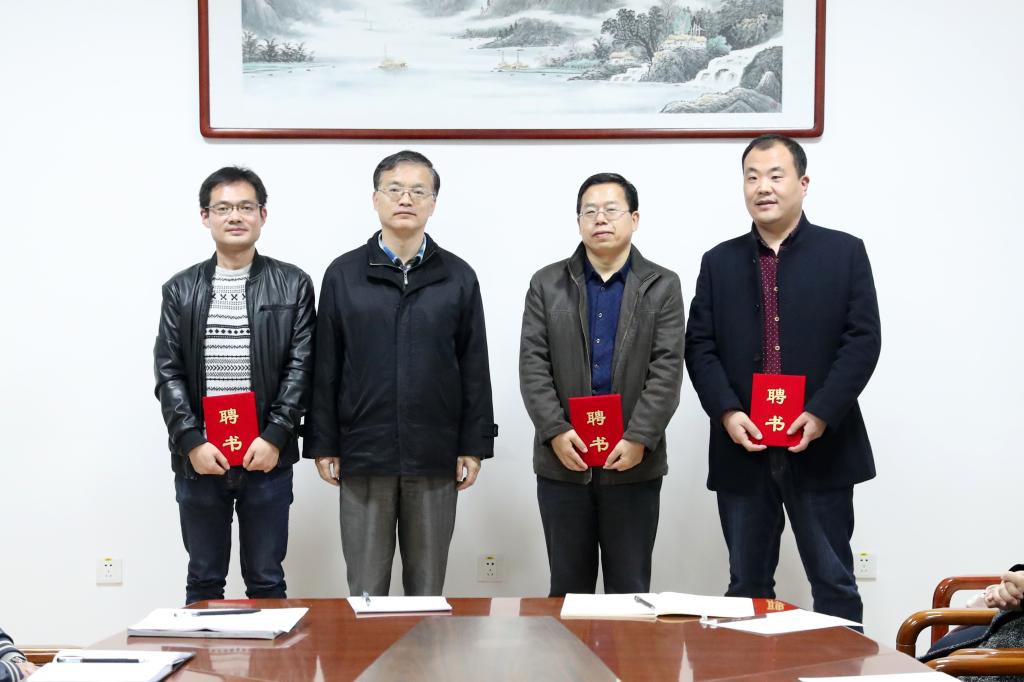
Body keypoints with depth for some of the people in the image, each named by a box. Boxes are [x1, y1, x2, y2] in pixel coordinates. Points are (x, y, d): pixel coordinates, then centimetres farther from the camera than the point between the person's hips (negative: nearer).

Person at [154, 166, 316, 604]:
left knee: (266, 580, 6)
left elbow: (301, 366, -2)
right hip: (198, 460, 1)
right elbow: (168, 373, 2)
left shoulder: (292, 285, 3)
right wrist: (192, 443, -8)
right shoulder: (181, 290, 7)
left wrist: (274, 438, -11)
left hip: (267, 458, -1)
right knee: (203, 581, 11)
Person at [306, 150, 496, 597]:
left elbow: (474, 368, 6)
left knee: (428, 588, 8)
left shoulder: (458, 277, 5)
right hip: (363, 456, 0)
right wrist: (323, 446, 0)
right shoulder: (343, 275, 4)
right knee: (365, 590, 5)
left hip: (434, 458, 0)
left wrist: (474, 446, 1)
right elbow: (325, 368, 4)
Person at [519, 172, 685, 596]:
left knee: (630, 589, 6)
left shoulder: (663, 287, 4)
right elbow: (533, 365, 0)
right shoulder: (546, 284, 7)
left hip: (633, 462, -1)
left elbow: (667, 369, -4)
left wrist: (639, 439, -14)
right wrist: (556, 432, -12)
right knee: (568, 588, 9)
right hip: (563, 460, 1)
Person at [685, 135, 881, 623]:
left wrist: (821, 414, -15)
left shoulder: (845, 253, 2)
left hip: (820, 448, -2)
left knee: (834, 584, 4)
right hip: (742, 449, 2)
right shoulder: (720, 262, 10)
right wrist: (726, 412, -11)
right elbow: (699, 346, 4)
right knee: (746, 585, 9)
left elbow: (863, 340, -4)